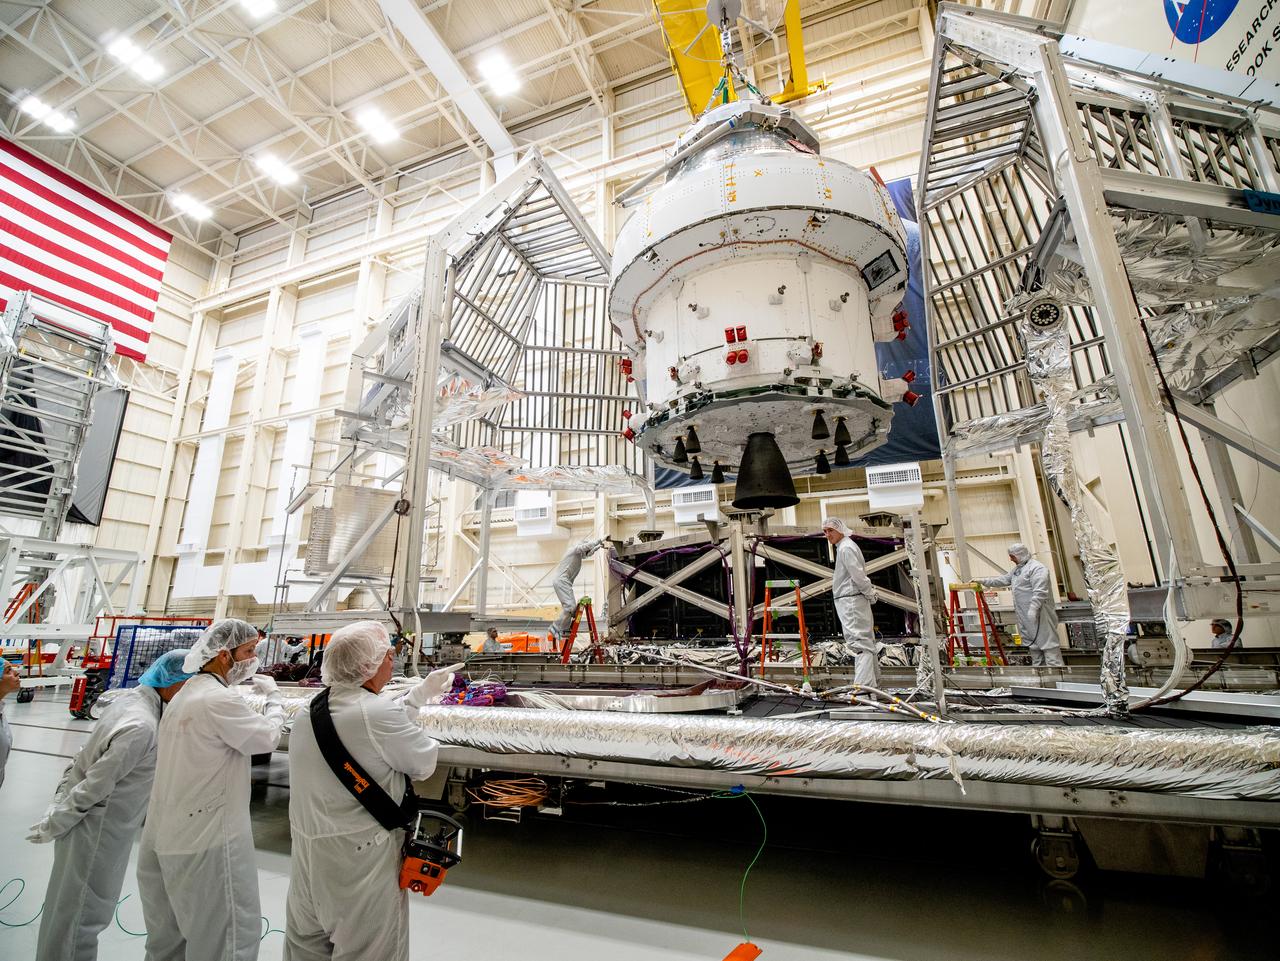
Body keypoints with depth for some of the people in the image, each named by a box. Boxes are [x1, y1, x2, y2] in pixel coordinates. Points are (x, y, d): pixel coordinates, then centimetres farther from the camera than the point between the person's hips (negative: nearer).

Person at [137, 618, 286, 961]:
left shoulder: (184, 695, 10)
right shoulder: (220, 699, -23)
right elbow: (268, 738, -14)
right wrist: (273, 696, -3)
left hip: (168, 836, 10)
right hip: (207, 840, -10)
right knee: (230, 932, 2)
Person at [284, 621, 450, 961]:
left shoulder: (306, 713, -2)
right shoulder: (379, 713, -27)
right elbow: (424, 764, -13)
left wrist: (420, 693, 16)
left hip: (307, 856, 8)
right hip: (361, 862, -7)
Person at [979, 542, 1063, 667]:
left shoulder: (1037, 568, -14)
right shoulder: (1017, 569, 18)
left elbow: (1040, 592, -22)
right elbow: (1003, 580, 24)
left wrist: (1033, 609, -26)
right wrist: (983, 581, 19)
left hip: (1037, 613, -10)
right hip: (1024, 615, 10)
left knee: (1046, 641, -6)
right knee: (1032, 642, 14)